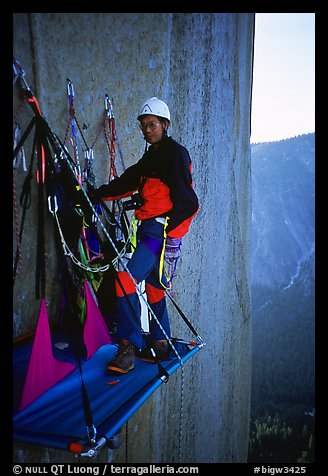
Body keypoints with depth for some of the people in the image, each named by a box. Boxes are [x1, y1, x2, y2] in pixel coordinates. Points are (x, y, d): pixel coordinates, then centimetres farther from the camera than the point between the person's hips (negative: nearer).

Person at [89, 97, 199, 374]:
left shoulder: (176, 154, -8)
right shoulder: (151, 157, 21)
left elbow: (187, 200, -15)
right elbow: (128, 182, 19)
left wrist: (172, 230, -22)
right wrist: (98, 194, 8)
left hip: (162, 229, -10)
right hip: (149, 228, 10)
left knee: (127, 280, -18)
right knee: (154, 286, 13)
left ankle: (129, 347, -13)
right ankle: (160, 344, 23)